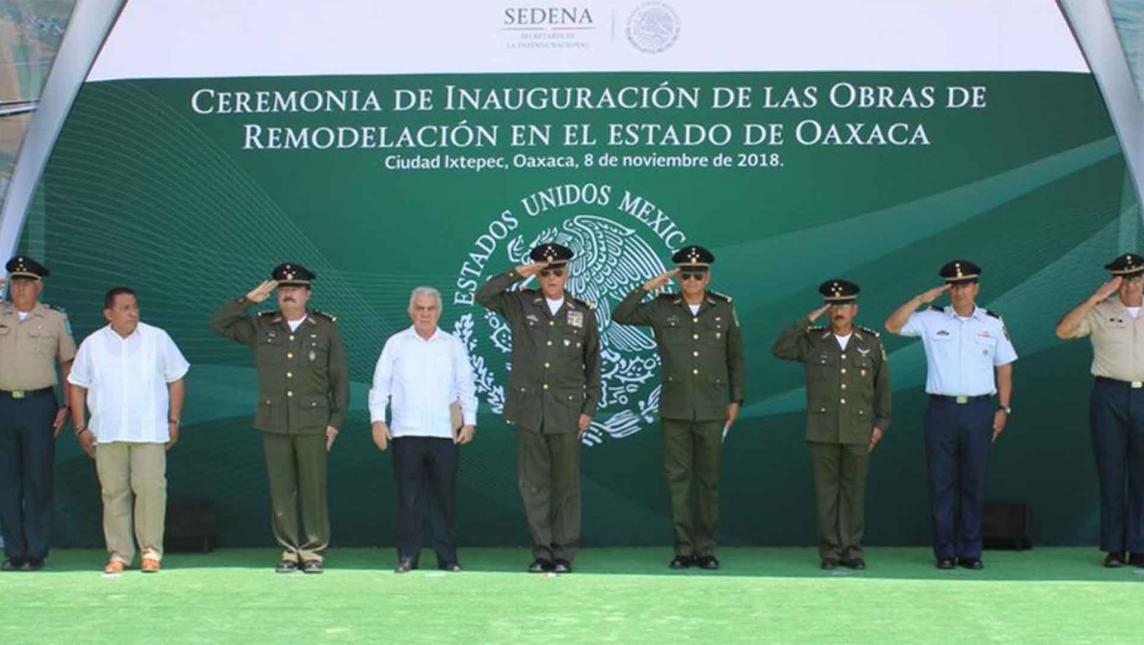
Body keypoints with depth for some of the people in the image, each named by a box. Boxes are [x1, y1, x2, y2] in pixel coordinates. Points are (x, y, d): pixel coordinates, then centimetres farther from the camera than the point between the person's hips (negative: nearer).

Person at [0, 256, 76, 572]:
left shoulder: (56, 318, 5)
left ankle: (36, 553, 5)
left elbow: (68, 365, 9)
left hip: (39, 405, -2)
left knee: (38, 481, -1)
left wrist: (67, 407, -1)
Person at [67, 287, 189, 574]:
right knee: (113, 491, 3)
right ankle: (118, 553, 10)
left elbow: (176, 380, 9)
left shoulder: (157, 339, 4)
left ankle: (151, 550, -1)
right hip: (107, 432, 2)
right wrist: (81, 428, 5)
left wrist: (173, 421, 4)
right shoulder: (92, 344, 6)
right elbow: (77, 386, 12)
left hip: (149, 431, -1)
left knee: (150, 487, -11)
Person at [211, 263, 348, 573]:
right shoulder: (261, 326, 8)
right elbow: (219, 324, 4)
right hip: (274, 422, 2)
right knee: (281, 490, 4)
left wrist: (336, 420, -3)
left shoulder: (325, 328, 3)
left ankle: (313, 551, 7)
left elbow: (339, 378, 4)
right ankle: (289, 551, 12)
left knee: (313, 489, -1)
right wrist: (249, 299, -6)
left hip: (312, 422, -2)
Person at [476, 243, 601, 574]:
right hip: (529, 409, 1)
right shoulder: (521, 304, 6)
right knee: (533, 485, 4)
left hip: (567, 412, -1)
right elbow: (483, 296, -6)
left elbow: (593, 366, 9)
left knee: (566, 485, 3)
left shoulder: (583, 313, 6)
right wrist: (518, 273, -10)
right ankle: (541, 552, 13)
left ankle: (564, 554, 11)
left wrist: (589, 409, 3)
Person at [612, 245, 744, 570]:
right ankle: (684, 549, 8)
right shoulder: (662, 308, 3)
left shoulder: (723, 309, 4)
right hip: (674, 409, 0)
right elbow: (621, 316, 0)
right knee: (677, 477, 2)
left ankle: (706, 549, 12)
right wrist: (646, 287, -7)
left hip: (712, 409, 0)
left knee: (708, 480, 4)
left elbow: (735, 357, 12)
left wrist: (736, 400, 9)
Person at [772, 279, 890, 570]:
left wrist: (881, 423, 5)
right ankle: (829, 551, 8)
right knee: (826, 491, 3)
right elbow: (780, 349, -12)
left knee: (854, 490, 4)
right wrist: (808, 320, -13)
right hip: (822, 431, 0)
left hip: (858, 432, 0)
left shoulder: (871, 342, 5)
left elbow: (882, 383, 9)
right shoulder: (812, 341, 3)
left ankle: (852, 550, 11)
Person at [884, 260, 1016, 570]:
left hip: (979, 409, 1)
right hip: (941, 407, 0)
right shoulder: (931, 319, 5)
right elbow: (892, 325, -3)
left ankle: (970, 551, 10)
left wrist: (1003, 408, 5)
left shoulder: (993, 323, 8)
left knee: (974, 482, 3)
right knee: (942, 483, 1)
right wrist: (920, 299, -9)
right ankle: (945, 552, 7)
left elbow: (1004, 369, 12)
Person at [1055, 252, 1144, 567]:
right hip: (1110, 395, -2)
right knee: (1111, 472, 1)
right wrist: (1095, 298, -14)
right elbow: (1063, 331, -12)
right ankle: (1113, 547, 7)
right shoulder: (1100, 311, 2)